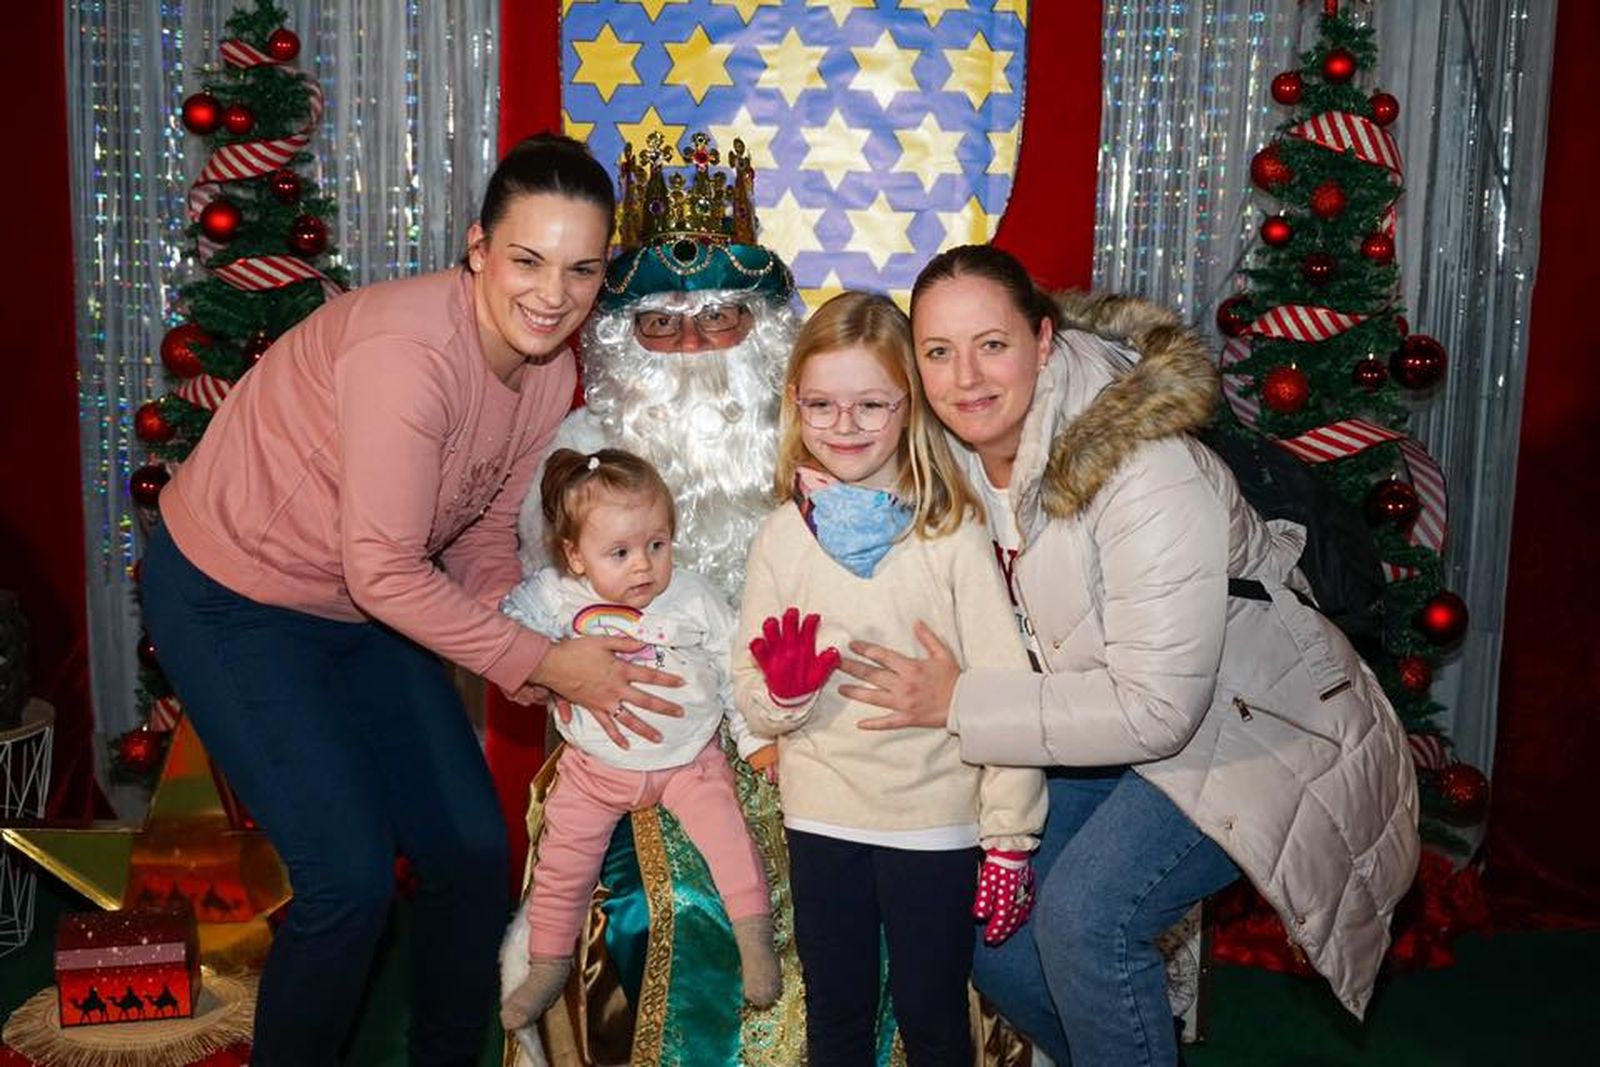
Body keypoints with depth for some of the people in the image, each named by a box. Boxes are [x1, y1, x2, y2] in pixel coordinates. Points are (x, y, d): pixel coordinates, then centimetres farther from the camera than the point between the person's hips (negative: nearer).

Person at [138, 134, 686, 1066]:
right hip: (231, 598, -7)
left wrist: (513, 641, -16)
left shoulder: (551, 371, -7)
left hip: (365, 606, 8)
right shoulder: (408, 350, -32)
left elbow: (486, 532, 3)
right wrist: (541, 661, -24)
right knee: (352, 876, -12)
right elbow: (385, 573, -29)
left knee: (475, 851, 7)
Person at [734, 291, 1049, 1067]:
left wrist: (1010, 838, -9)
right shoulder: (781, 538, -1)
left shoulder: (953, 533, -10)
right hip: (821, 819, 3)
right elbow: (751, 699, 2)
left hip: (936, 821, -3)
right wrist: (781, 693, -20)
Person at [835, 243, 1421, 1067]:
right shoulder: (962, 452, -8)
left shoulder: (1145, 473, -31)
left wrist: (958, 705, -25)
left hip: (1251, 732, -7)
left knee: (1085, 914, -24)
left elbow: (1156, 708, -31)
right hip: (1111, 723, 7)